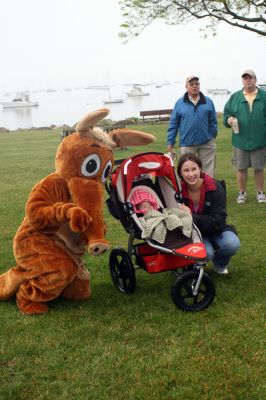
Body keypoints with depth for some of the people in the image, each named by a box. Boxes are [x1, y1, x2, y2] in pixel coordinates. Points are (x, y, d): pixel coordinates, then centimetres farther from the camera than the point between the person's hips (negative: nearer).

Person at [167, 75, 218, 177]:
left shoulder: (208, 101, 5)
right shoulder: (179, 103, 1)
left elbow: (213, 121, 8)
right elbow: (173, 124, 3)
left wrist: (213, 135, 1)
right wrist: (170, 142, 0)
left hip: (207, 143, 1)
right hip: (187, 143, -1)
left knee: (209, 171, 6)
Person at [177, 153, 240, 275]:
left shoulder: (215, 188, -16)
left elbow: (217, 221, -21)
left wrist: (193, 218, -32)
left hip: (215, 230, 1)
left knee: (232, 244, -30)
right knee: (206, 253, -33)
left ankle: (220, 264, 5)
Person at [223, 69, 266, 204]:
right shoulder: (235, 97, 6)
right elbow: (226, 113, 11)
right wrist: (229, 119, -12)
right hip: (240, 140, 1)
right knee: (241, 168, 7)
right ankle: (242, 193, 21)